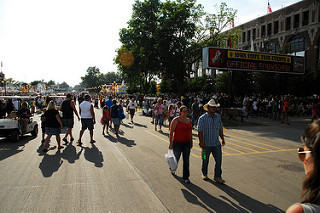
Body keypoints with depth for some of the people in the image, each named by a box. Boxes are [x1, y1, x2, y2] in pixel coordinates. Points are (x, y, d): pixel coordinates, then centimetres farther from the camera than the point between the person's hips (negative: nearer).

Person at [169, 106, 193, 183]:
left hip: (186, 143, 4)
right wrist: (170, 143, -16)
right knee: (176, 158, 14)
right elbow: (171, 132, -13)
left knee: (186, 160, 1)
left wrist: (191, 142, 12)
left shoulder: (189, 120, 6)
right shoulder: (176, 120, -12)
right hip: (177, 143, -4)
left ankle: (185, 177, 11)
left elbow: (190, 132, 14)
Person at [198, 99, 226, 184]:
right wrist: (201, 141, -18)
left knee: (219, 160, 1)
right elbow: (200, 131, -12)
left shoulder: (218, 117, 7)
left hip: (216, 143, 4)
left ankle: (217, 177, 14)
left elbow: (220, 129, 16)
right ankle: (204, 174, 32)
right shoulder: (202, 118, -9)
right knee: (205, 160, 11)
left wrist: (222, 139, 14)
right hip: (206, 144, -4)